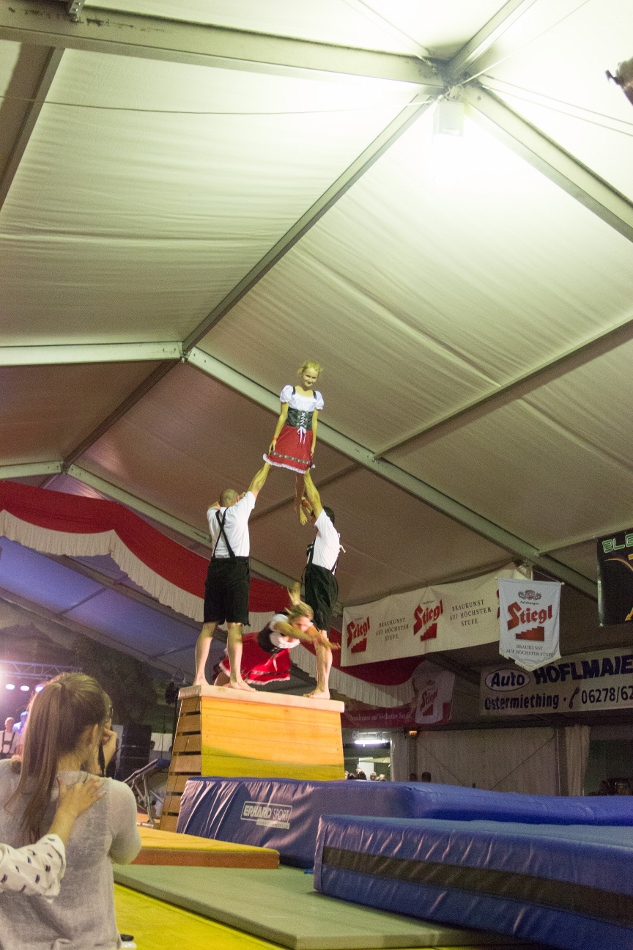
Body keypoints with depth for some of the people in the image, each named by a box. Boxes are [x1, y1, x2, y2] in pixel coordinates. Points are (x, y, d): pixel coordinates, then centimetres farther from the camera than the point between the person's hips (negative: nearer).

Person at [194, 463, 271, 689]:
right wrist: (268, 464, 24)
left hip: (215, 568, 5)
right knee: (235, 624, -10)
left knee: (209, 624, 5)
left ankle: (199, 677, 2)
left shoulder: (213, 514, 15)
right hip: (236, 568, -5)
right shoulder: (240, 509, 3)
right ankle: (235, 678, -15)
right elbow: (256, 486, 13)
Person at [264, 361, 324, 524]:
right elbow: (283, 416, -4)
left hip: (305, 439, 3)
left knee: (301, 474, 11)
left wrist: (313, 444, 4)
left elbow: (314, 422, 7)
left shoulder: (317, 397, 5)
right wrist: (274, 438, -5)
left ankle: (298, 505, 32)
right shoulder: (289, 391, -4)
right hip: (288, 435, -2)